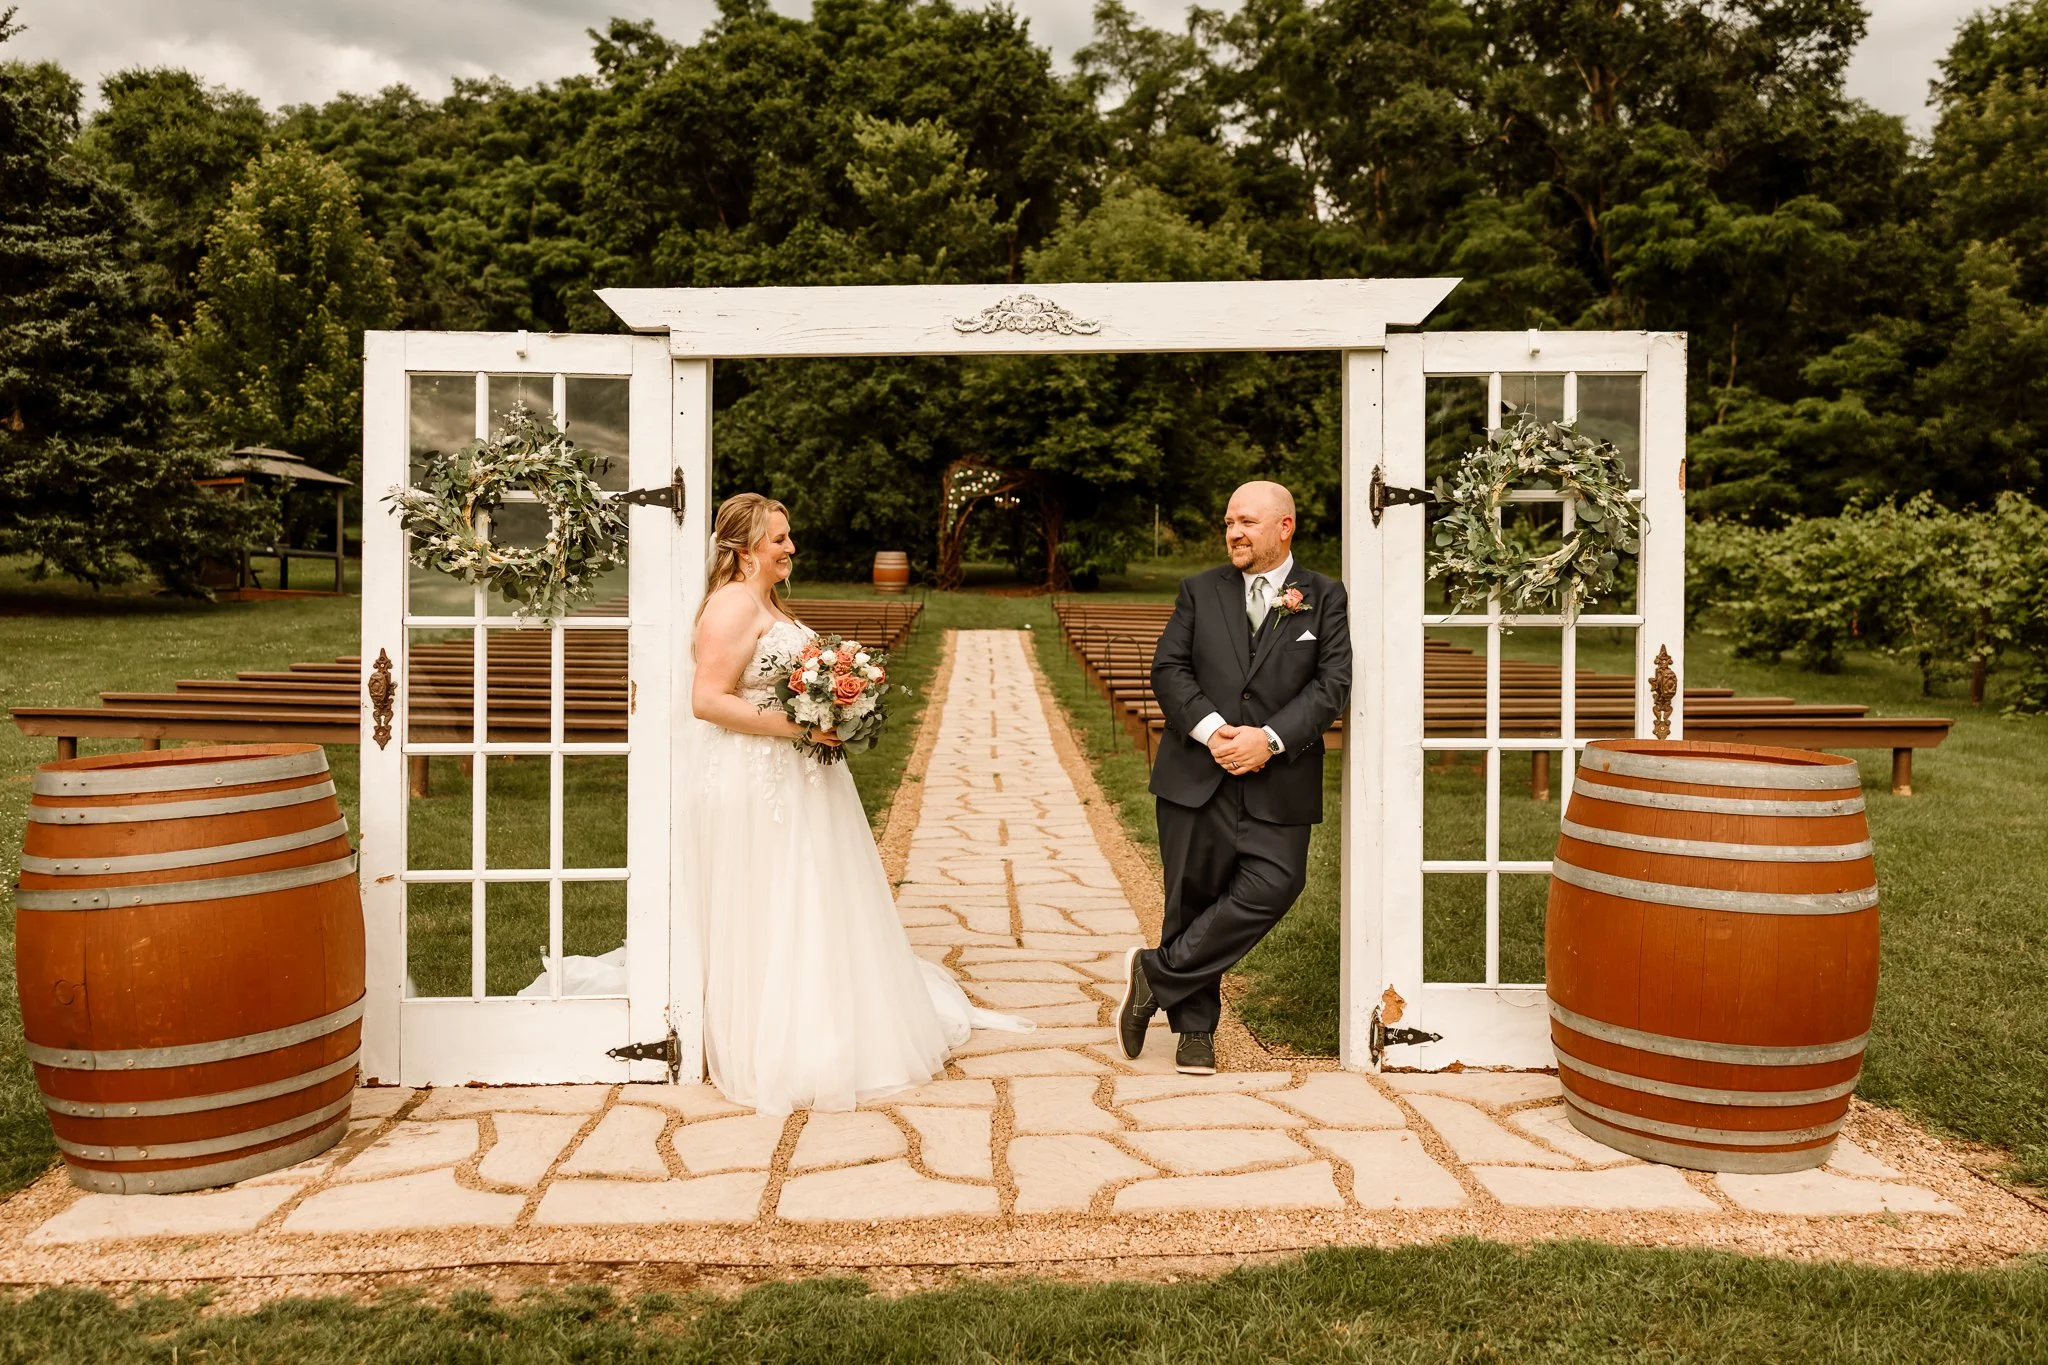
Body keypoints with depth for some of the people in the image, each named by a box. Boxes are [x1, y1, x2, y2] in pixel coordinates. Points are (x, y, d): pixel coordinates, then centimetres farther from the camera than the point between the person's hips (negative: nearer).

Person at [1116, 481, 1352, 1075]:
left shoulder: (1325, 597, 7)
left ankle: (1156, 973, 0)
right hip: (1197, 774, 1)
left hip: (1278, 779, -1)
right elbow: (1168, 669, 2)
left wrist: (1270, 738, -15)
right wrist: (1211, 730, -14)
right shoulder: (1200, 590, 10)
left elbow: (1331, 683, -3)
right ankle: (1195, 1030, 20)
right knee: (1192, 900, 5)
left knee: (1273, 887, -16)